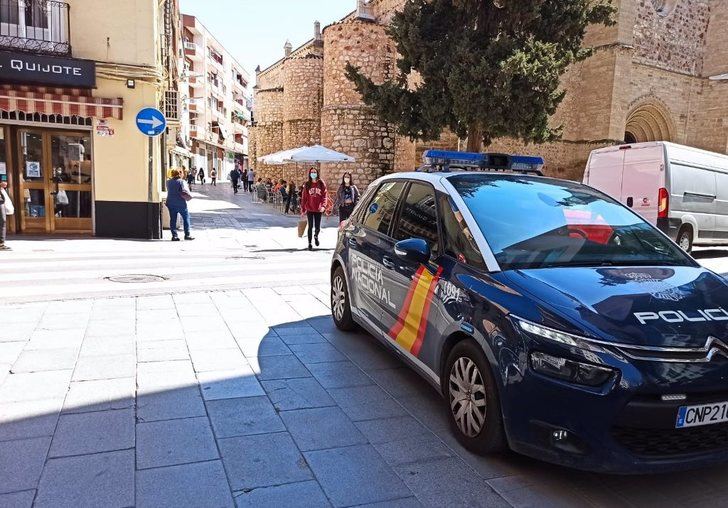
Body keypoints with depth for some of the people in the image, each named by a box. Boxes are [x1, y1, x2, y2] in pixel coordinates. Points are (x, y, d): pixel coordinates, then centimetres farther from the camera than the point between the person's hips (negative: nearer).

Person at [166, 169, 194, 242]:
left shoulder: (168, 182, 8)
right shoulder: (182, 182, -9)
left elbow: (169, 190, 18)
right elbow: (184, 192, -16)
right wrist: (189, 197, 0)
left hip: (170, 203, 5)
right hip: (180, 203, -5)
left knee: (173, 219, 7)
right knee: (186, 217, 8)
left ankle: (174, 235, 2)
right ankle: (187, 234, 5)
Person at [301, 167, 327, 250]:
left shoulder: (321, 184, 2)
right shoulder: (307, 184, 2)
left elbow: (324, 196, -2)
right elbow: (304, 197, 3)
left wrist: (323, 206, -16)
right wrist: (303, 209, 0)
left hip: (318, 209, 0)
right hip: (309, 209, 0)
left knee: (317, 227, 5)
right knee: (310, 226, 2)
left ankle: (316, 236, 39)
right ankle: (309, 243, 13)